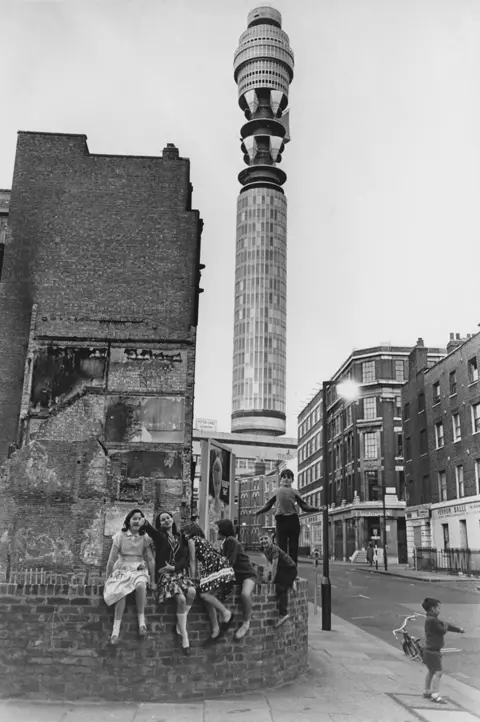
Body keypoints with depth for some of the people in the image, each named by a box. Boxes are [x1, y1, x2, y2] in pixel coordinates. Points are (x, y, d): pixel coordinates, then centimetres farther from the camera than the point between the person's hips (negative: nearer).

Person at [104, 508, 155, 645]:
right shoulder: (120, 536, -3)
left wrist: (153, 580, 0)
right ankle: (116, 628, -25)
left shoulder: (145, 538, 1)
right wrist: (107, 579, 2)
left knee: (141, 585, -34)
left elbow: (151, 559, 2)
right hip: (122, 570, -1)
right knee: (122, 591, -32)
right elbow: (111, 559, 0)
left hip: (139, 570, 1)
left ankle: (141, 619, -19)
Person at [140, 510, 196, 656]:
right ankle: (184, 635, -15)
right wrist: (145, 523, -43)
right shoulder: (159, 536, 5)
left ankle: (180, 625, -8)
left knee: (192, 592, -27)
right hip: (164, 573, -3)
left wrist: (174, 566, -13)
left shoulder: (180, 537, 15)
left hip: (179, 571, 4)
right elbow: (149, 529, -19)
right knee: (181, 599, -27)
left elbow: (185, 557, 6)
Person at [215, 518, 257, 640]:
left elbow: (230, 562, -19)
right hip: (235, 574, 9)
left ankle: (246, 623, -17)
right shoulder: (225, 542, 13)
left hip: (247, 574, -9)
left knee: (245, 594, -37)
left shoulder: (231, 541, -14)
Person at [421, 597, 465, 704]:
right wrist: (445, 624, 1)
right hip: (432, 651, -11)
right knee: (438, 672, -12)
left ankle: (427, 692, 32)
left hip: (430, 650, 11)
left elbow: (446, 626, 18)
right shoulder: (431, 620, -23)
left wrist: (458, 629, 20)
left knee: (431, 671, 21)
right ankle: (435, 695, -12)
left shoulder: (433, 619, 11)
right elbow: (443, 630, -20)